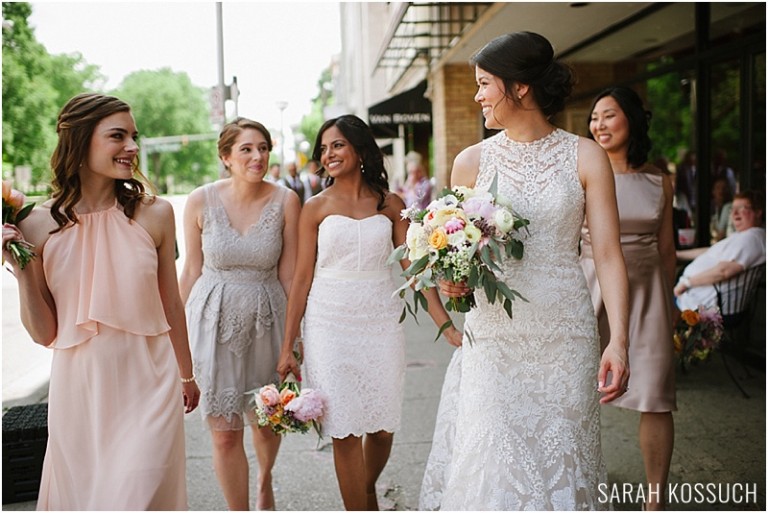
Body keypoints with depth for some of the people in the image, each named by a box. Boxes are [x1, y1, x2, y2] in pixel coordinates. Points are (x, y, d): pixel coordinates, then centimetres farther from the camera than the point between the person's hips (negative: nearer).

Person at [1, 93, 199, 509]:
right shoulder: (40, 224, -6)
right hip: (79, 390, 1)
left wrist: (186, 376, 18)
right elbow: (44, 334, -2)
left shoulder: (154, 214, -5)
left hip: (147, 385, -1)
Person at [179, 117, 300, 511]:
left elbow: (288, 275, -3)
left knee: (267, 422, 18)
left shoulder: (285, 202, -8)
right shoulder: (201, 201, -7)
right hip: (213, 320, -1)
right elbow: (191, 271, 1)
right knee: (224, 433, 1)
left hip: (266, 319, 1)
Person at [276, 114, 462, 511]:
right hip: (331, 325, -1)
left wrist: (447, 326, -9)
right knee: (345, 432, 0)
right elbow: (302, 277, 0)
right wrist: (288, 346, -1)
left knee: (383, 427, 10)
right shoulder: (316, 208, 0)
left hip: (382, 324, 2)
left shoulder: (390, 205, 3)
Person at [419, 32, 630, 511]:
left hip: (565, 335, -1)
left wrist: (619, 340, -12)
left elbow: (608, 254, -3)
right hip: (493, 333, 1)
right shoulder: (472, 161, 6)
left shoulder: (585, 157, 1)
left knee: (559, 456, 6)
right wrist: (452, 281, -9)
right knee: (492, 460, -1)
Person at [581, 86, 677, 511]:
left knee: (656, 398, 2)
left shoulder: (659, 180, 6)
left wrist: (668, 303, 15)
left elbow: (667, 249, 13)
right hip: (591, 284, -2)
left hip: (646, 287, 2)